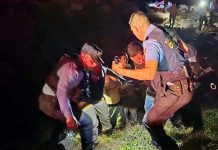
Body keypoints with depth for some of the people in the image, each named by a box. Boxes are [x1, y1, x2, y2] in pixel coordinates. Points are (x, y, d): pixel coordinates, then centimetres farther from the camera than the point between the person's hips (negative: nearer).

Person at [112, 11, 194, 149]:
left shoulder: (151, 43, -22)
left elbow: (150, 73, -37)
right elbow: (185, 48, 20)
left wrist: (122, 71, -31)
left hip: (176, 91, -9)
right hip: (186, 84, 10)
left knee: (150, 122, 1)